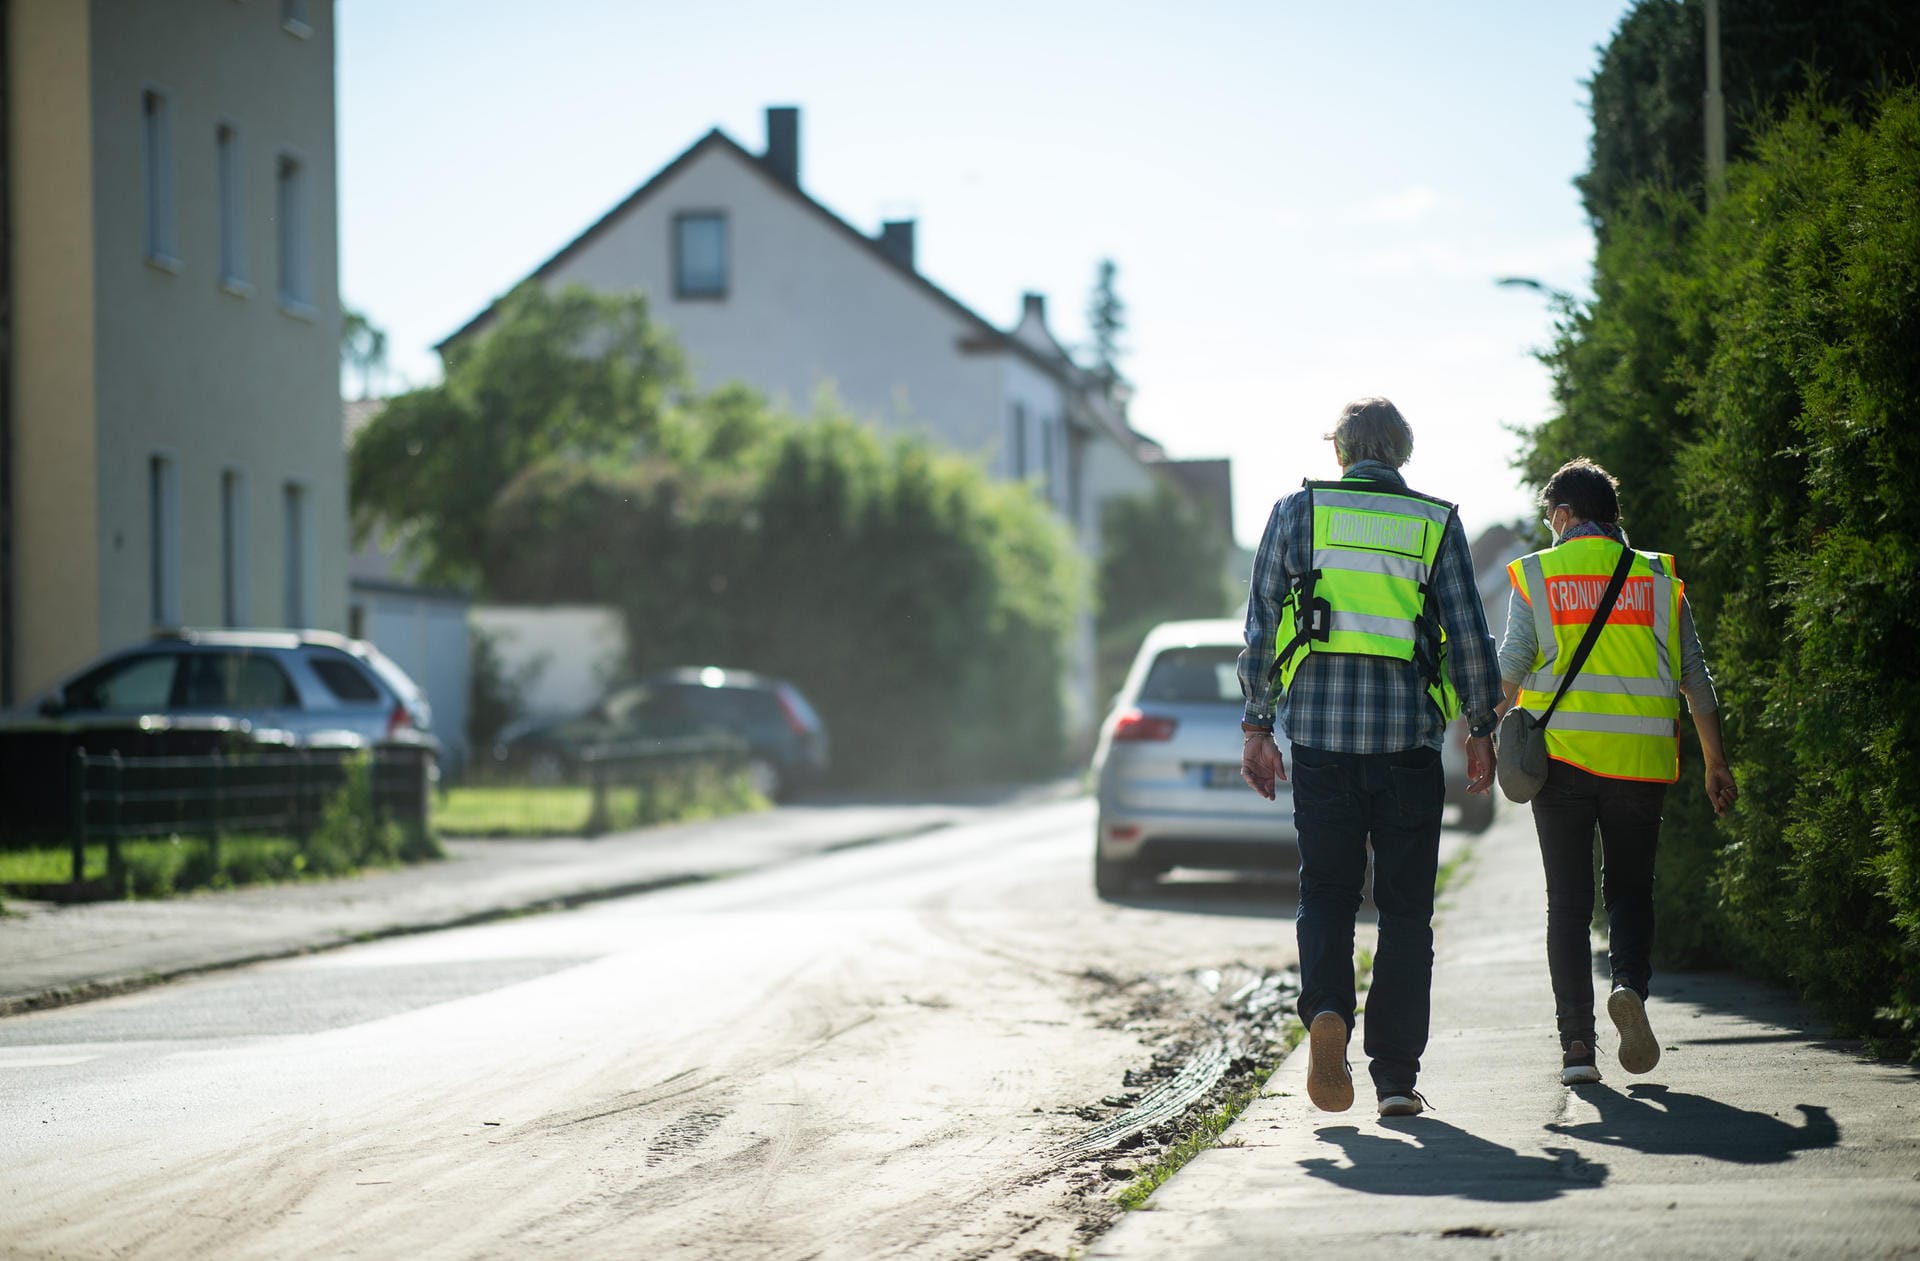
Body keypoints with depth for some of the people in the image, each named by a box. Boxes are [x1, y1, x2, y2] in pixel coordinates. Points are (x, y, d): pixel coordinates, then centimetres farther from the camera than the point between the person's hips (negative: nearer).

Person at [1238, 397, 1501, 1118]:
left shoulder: (1298, 512, 6)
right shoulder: (1436, 524, 5)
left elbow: (1261, 626, 4)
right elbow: (1468, 635, 2)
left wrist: (1257, 724, 9)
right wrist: (1481, 728, 12)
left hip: (1320, 733, 0)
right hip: (1408, 735, 0)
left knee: (1326, 892, 11)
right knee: (1405, 909, 7)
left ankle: (1326, 1010, -17)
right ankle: (1396, 1077, 6)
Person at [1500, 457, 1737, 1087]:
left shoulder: (1536, 575, 4)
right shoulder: (1658, 577, 9)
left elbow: (1509, 670, -3)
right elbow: (1695, 676, 8)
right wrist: (1716, 763, 13)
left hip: (1562, 752, -1)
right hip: (1641, 760, 1)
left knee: (1568, 900, 5)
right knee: (1630, 888, 14)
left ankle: (1576, 1042, -3)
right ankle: (1630, 984, -15)